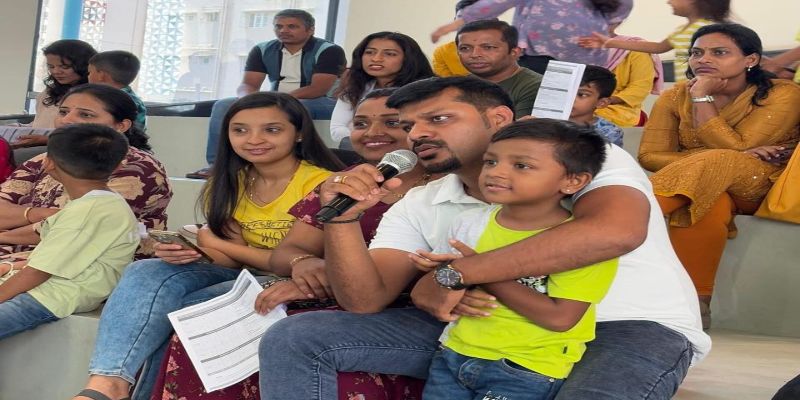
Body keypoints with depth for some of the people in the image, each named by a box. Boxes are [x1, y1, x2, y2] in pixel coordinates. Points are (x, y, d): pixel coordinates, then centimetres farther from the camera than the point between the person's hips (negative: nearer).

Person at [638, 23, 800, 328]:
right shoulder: (675, 97, 2)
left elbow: (733, 147, -17)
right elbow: (650, 155, -9)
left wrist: (702, 97, -17)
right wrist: (727, 159, -21)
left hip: (762, 188, -2)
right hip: (694, 192, 3)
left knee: (712, 164, -35)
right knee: (710, 204, -36)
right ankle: (695, 302, -39)